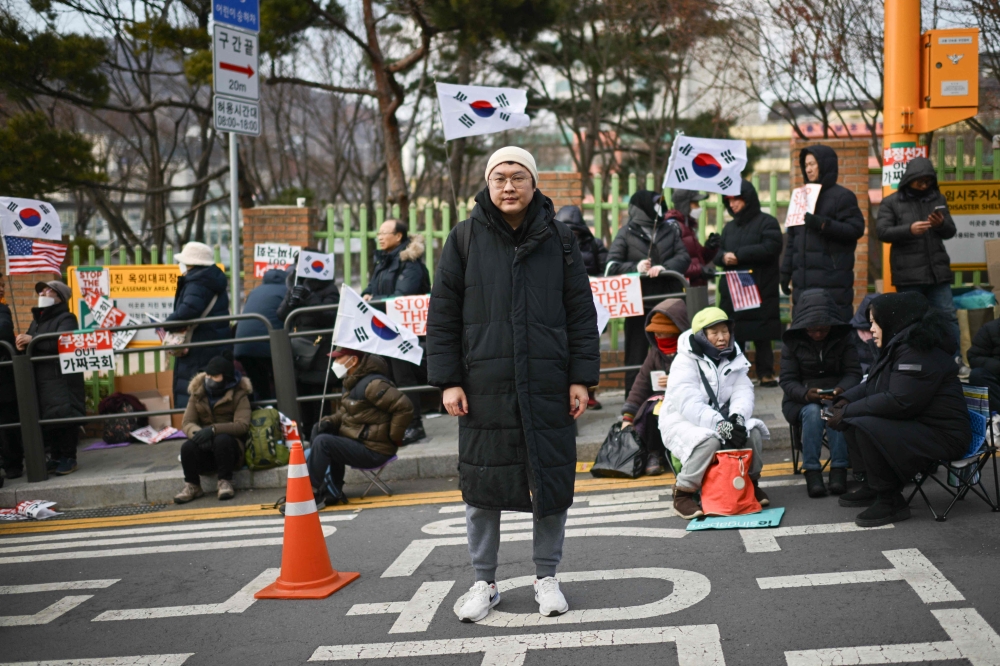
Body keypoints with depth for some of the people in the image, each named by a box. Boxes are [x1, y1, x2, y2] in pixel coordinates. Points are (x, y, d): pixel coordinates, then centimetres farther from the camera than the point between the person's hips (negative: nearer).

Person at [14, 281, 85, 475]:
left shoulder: (66, 318, -2)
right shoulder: (36, 321, 24)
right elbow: (27, 344, 17)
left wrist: (33, 340, -25)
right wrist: (21, 344, -8)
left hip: (61, 378, -7)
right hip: (38, 380, 7)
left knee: (64, 417, -8)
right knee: (46, 420, 6)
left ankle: (68, 458, 0)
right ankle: (55, 457, 15)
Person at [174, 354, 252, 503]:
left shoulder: (239, 395, -3)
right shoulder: (197, 394, 8)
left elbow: (242, 425, -17)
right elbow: (186, 423, 0)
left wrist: (213, 429, -30)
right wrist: (197, 433, -24)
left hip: (229, 449, -3)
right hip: (205, 451, 3)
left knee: (222, 439, -36)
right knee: (187, 447, -29)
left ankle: (225, 482, -21)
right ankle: (192, 486, -9)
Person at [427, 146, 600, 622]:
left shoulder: (557, 239, 5)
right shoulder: (465, 239, 3)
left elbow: (581, 312, 6)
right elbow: (442, 314, 3)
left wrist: (581, 378, 0)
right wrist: (448, 381, -3)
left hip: (547, 387, 1)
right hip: (484, 386, 0)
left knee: (552, 482, 6)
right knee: (482, 484, 5)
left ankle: (547, 577, 23)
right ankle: (484, 583, 21)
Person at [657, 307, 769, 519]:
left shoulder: (734, 358, 5)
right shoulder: (685, 362, -16)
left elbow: (743, 393, -7)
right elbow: (689, 404, -28)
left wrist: (737, 417, -29)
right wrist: (721, 425, -39)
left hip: (720, 418, 6)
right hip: (682, 421, -6)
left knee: (752, 432, -18)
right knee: (708, 440, -35)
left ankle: (750, 482, 5)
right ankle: (683, 493, -20)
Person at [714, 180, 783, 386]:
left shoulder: (767, 222, 1)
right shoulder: (729, 227, 21)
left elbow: (770, 248, -14)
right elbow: (718, 254, 15)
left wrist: (738, 255, -14)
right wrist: (724, 257, -10)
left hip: (760, 291, -5)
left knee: (762, 335, -2)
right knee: (733, 335, 2)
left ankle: (765, 373, 4)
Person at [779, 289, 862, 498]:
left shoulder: (844, 336, -1)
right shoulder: (792, 340, -3)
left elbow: (853, 372, -4)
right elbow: (787, 380, -6)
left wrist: (842, 389, -27)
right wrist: (805, 394, -28)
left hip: (837, 395, 0)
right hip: (802, 399, 0)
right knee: (812, 412, -34)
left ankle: (839, 469, -30)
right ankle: (811, 470, -30)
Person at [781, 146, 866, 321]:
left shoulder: (842, 196, 0)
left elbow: (856, 229, -11)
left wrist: (823, 224, -21)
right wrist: (786, 272, 15)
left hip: (832, 281, -6)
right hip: (803, 281, 7)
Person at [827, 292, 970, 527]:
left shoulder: (918, 353, -22)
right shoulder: (897, 347, 12)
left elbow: (899, 402, -29)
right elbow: (872, 385, 20)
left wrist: (848, 412, -22)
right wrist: (845, 400, 0)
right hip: (916, 426, 11)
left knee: (865, 427, -26)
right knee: (852, 421, 9)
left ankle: (891, 501, -14)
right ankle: (873, 486, 16)